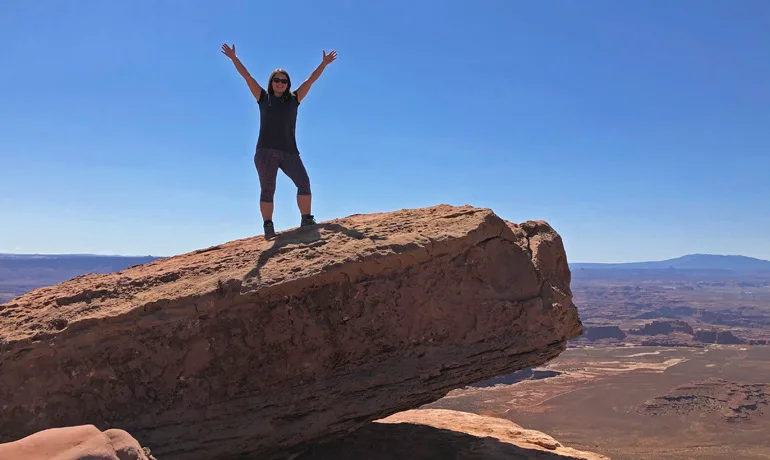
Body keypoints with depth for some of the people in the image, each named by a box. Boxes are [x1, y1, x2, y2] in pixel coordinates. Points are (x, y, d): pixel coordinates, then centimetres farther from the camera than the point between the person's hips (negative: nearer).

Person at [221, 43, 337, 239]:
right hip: (265, 152, -1)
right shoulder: (263, 97, 10)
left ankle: (307, 220, -13)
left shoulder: (294, 99, 12)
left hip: (289, 152, 1)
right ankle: (268, 226, 1)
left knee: (304, 182, -14)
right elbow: (247, 76, 8)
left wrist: (324, 63, 9)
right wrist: (233, 58, 6)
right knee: (267, 190, 0)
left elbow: (311, 80, 10)